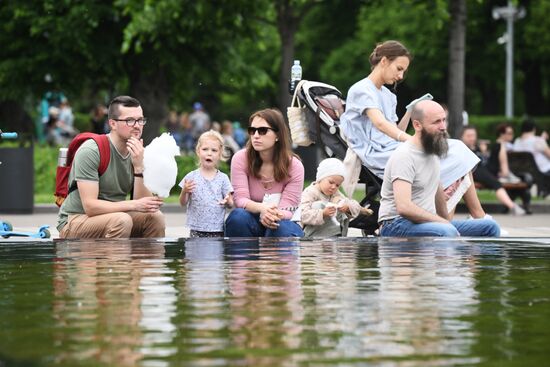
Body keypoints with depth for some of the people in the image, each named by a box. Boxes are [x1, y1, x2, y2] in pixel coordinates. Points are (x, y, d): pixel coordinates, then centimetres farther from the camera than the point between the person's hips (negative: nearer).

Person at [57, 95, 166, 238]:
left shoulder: (137, 154, -1)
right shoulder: (90, 151, -18)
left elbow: (142, 202, -10)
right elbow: (90, 206, -25)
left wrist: (139, 167, -22)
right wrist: (134, 205, -30)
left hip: (112, 219, 6)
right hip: (74, 221, -6)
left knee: (155, 217, -15)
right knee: (123, 220, -31)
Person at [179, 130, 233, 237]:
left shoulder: (222, 178, 3)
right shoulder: (191, 177, 2)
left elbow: (231, 204, 5)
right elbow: (183, 203, 4)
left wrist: (228, 201, -17)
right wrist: (184, 192, -15)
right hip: (197, 229, 0)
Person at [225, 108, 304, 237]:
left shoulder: (294, 166, -13)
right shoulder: (241, 159, -12)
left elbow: (287, 209, -19)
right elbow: (240, 199, -20)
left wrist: (275, 215, -45)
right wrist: (262, 208, -44)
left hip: (280, 224, -1)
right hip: (250, 224, 1)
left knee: (284, 230, -37)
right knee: (238, 216, -35)